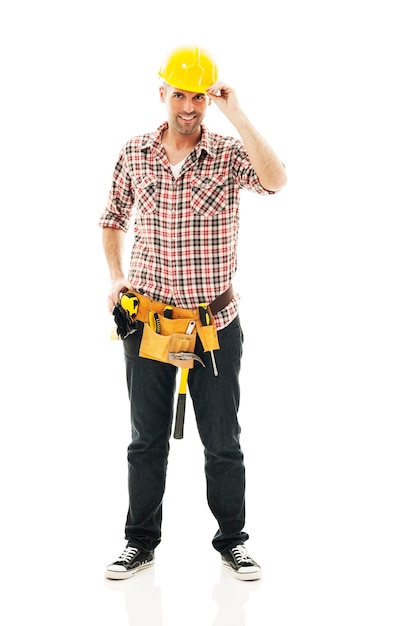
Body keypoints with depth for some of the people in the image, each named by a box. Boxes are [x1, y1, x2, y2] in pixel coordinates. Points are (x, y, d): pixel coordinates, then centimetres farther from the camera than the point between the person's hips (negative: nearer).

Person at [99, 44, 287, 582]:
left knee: (223, 442, 9)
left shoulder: (230, 153, -6)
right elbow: (113, 218, 16)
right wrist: (116, 278, 4)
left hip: (215, 324, -2)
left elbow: (275, 181, -28)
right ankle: (141, 542, 26)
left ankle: (232, 540, 25)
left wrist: (235, 113, -26)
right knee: (147, 440, 13)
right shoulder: (135, 153, 2)